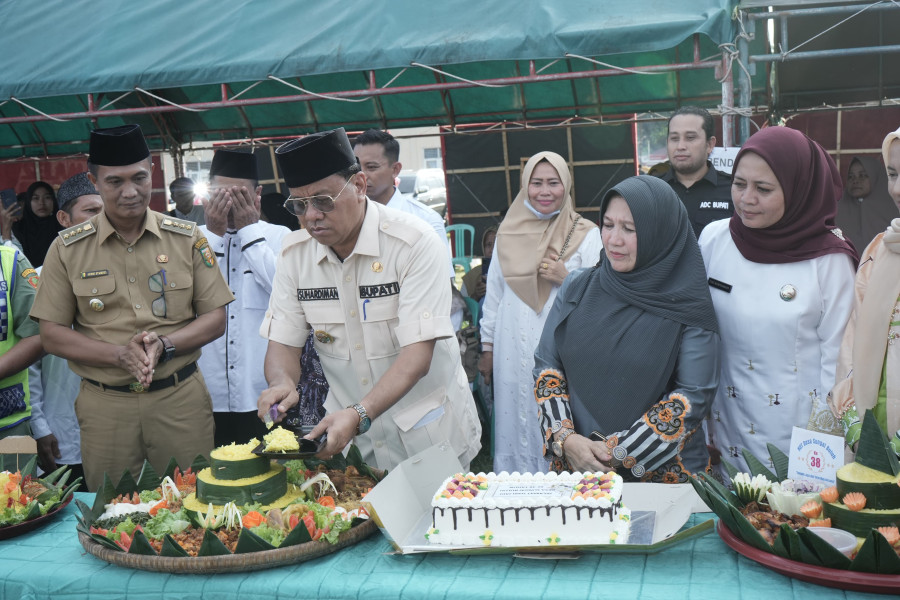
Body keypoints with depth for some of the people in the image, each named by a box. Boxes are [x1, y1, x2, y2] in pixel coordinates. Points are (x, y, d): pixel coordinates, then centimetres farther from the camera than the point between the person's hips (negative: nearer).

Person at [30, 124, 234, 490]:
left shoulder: (187, 238, 3)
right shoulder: (68, 249, 2)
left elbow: (215, 319, 3)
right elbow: (51, 335, 0)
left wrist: (164, 344, -15)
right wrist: (120, 354, -15)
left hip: (182, 400, 0)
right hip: (104, 406, 0)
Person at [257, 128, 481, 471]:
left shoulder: (414, 244, -19)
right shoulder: (294, 253, -3)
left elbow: (417, 354, -25)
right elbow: (283, 342, 0)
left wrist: (359, 415, -37)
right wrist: (282, 384, -23)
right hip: (350, 428, 4)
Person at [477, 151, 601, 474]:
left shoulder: (586, 234, 1)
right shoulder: (508, 233, 10)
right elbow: (493, 293, 15)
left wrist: (567, 278, -15)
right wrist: (487, 347, 16)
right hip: (515, 352, 3)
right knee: (517, 421, 5)